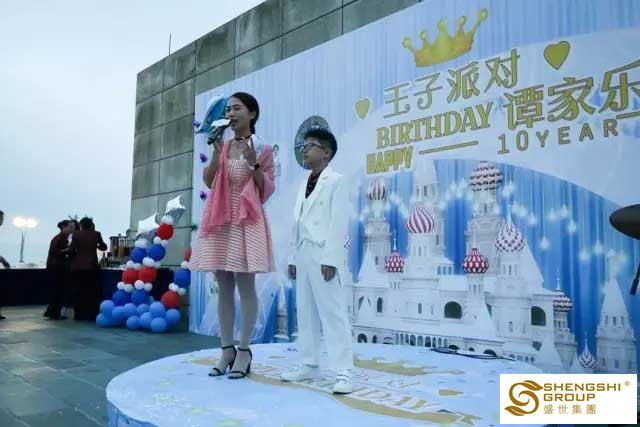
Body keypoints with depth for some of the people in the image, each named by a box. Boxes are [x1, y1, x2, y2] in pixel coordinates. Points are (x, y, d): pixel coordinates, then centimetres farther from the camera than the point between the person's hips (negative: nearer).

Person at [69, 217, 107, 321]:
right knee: (92, 292, 7)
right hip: (92, 266, 0)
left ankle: (79, 315, 11)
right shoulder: (96, 234, -1)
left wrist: (72, 259, 14)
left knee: (79, 292, 9)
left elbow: (72, 249, -4)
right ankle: (92, 315, 7)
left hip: (78, 266, 0)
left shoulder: (76, 234, -3)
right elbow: (103, 247, 10)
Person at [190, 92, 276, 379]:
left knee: (245, 286, -4)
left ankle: (244, 351, 5)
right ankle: (226, 350, 13)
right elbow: (208, 182, 7)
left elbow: (268, 190, -2)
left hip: (247, 221, -4)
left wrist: (254, 164, -15)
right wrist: (216, 153, -5)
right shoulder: (222, 147, 15)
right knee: (224, 287, 6)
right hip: (219, 221, 5)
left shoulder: (262, 149, 2)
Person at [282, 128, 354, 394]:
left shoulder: (336, 181, -2)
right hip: (303, 255, 8)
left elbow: (338, 222, -11)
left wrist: (331, 258, -18)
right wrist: (293, 257, 13)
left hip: (322, 256, -8)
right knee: (305, 313, 11)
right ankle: (308, 365, 21)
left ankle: (343, 372, -3)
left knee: (332, 313, -8)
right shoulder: (304, 185, 22)